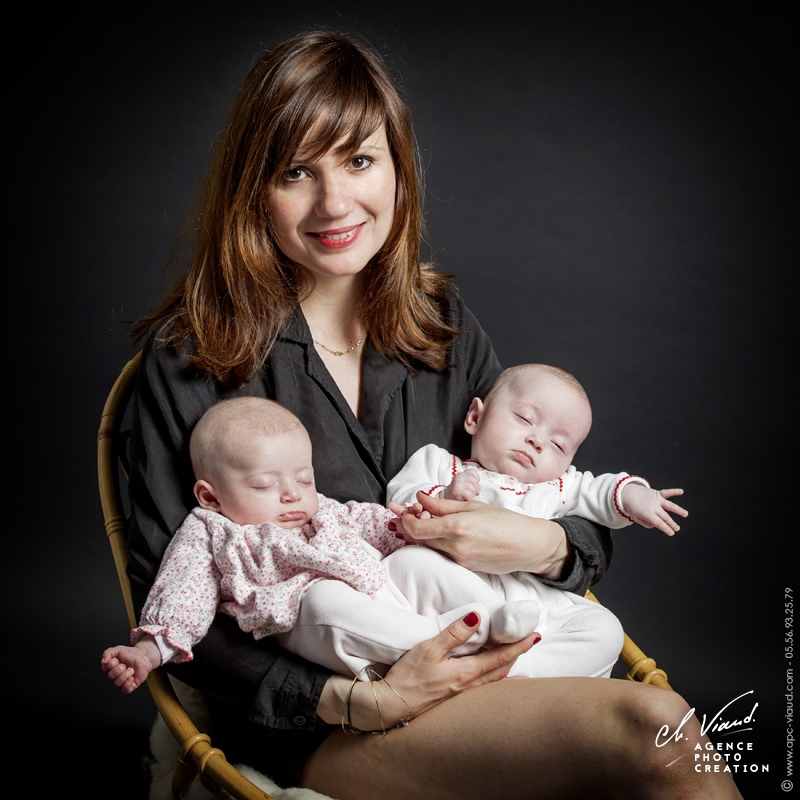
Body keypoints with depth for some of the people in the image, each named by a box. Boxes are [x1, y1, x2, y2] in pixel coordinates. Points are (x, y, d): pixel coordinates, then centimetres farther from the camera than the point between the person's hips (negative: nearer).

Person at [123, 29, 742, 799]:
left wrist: (542, 546, -13)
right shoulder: (190, 358, -6)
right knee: (650, 730, -26)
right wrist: (357, 700, -18)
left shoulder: (447, 329, 7)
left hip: (469, 672, 5)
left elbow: (587, 537, 11)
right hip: (305, 732, -4)